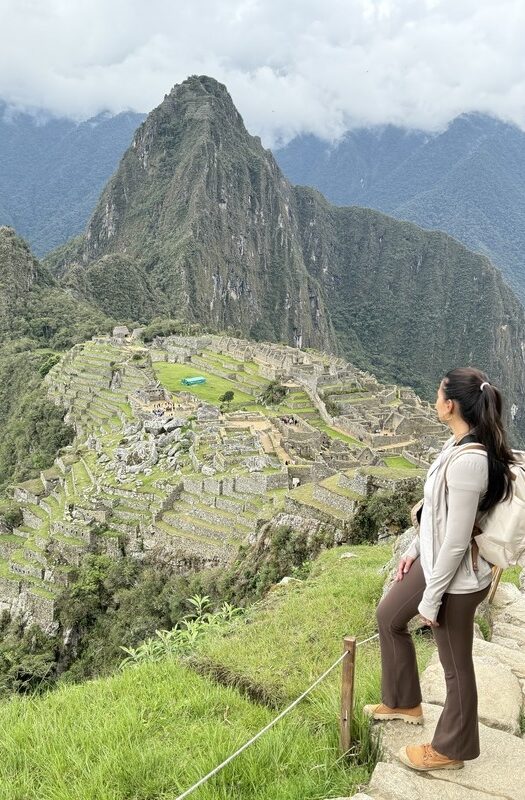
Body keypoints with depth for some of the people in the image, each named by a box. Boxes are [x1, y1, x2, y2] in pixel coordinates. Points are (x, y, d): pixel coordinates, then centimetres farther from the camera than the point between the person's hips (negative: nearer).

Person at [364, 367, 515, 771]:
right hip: (436, 557, 10)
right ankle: (404, 702, 45)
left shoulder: (467, 461, -31)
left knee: (455, 663, 12)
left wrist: (431, 599, -17)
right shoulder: (460, 443, -1)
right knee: (389, 616, 25)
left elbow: (457, 541, -26)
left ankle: (451, 749, 36)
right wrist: (414, 549, 17)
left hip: (457, 575, -10)